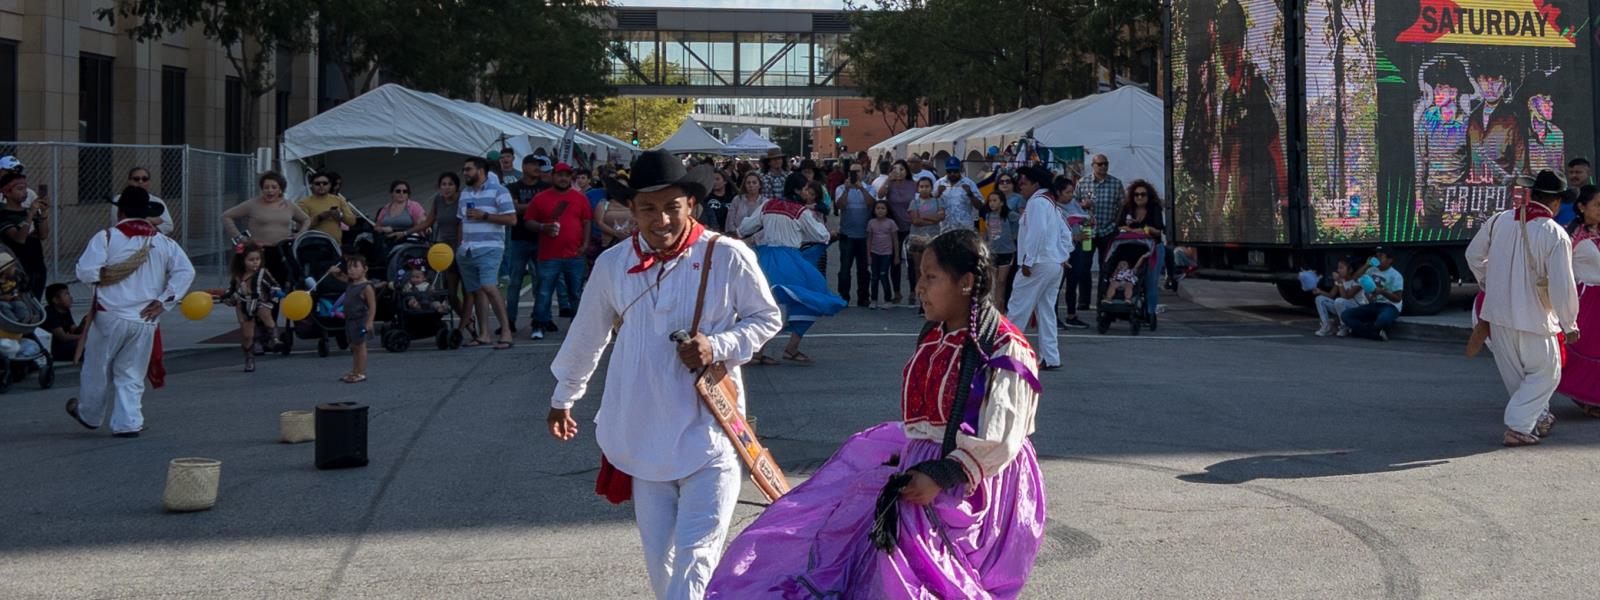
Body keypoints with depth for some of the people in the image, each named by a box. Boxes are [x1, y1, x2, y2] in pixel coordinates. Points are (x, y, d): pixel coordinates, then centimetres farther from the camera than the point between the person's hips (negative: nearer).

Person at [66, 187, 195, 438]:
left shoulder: (106, 238, -7)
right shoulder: (164, 243, 4)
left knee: (98, 369, 17)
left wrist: (104, 274, 6)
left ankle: (89, 414, 35)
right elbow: (185, 271, -3)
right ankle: (128, 422, 5)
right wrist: (164, 301, -3)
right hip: (146, 320, 3)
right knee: (131, 374, 13)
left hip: (111, 316, -3)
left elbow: (86, 271, -15)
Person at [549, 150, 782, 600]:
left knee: (696, 557, -10)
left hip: (709, 433, -3)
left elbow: (767, 319, 4)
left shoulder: (727, 257, -8)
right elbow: (587, 338, 17)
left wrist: (718, 347, -14)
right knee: (659, 561, 8)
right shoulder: (612, 264, 2)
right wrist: (563, 399, 28)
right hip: (642, 438, 3)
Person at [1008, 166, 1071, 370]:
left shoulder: (1037, 202, -10)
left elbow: (1037, 232, -22)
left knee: (1018, 307, -3)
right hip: (1056, 264, 10)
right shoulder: (1050, 203, 20)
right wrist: (1063, 257, 16)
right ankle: (1050, 358, 7)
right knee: (1046, 310, 9)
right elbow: (1066, 234, 21)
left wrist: (1028, 261, -20)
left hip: (1039, 264, -10)